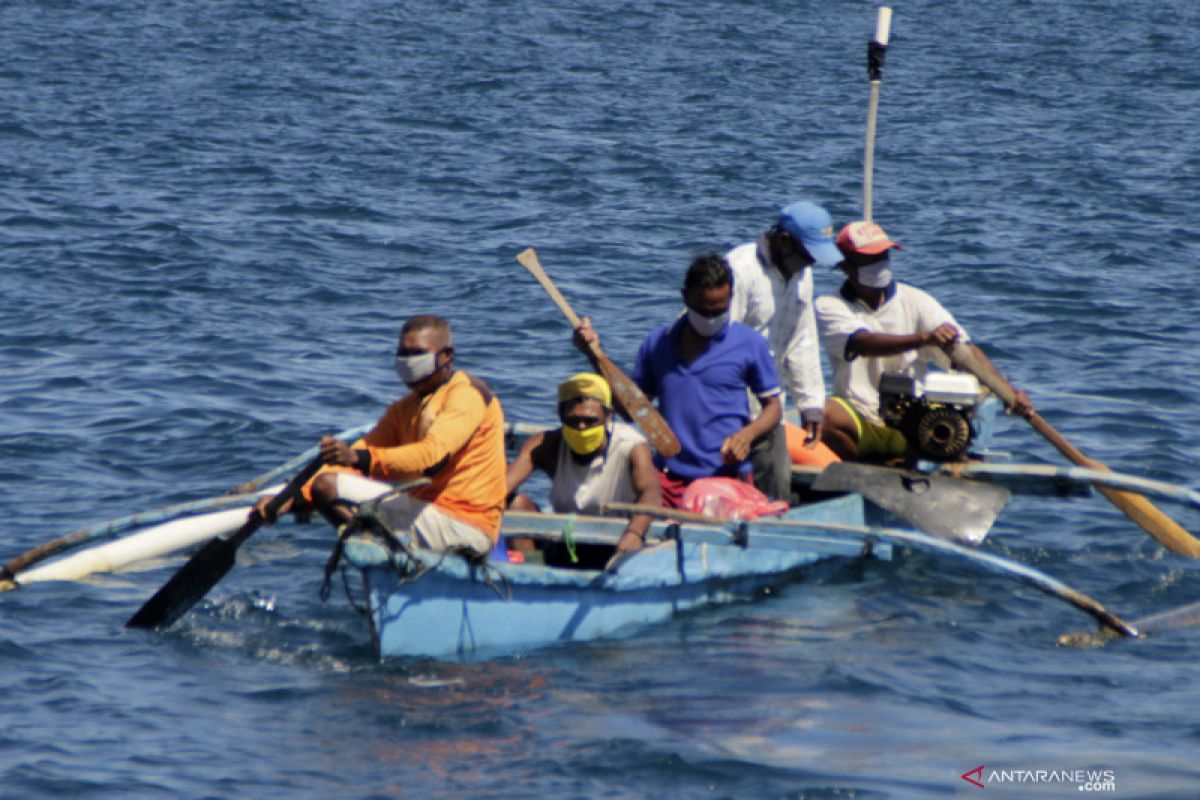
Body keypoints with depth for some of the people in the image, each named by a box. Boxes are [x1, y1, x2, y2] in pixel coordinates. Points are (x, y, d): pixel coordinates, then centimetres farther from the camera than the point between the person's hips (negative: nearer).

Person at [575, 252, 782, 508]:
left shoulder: (750, 344, 3)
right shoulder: (657, 343, 11)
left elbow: (772, 407, 9)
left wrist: (747, 434, -11)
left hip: (727, 475, -2)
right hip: (669, 477, 2)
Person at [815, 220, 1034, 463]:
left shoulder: (914, 301, 4)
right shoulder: (830, 306, -1)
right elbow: (863, 344, -22)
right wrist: (923, 338, -38)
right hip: (860, 422, -1)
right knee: (825, 413, -33)